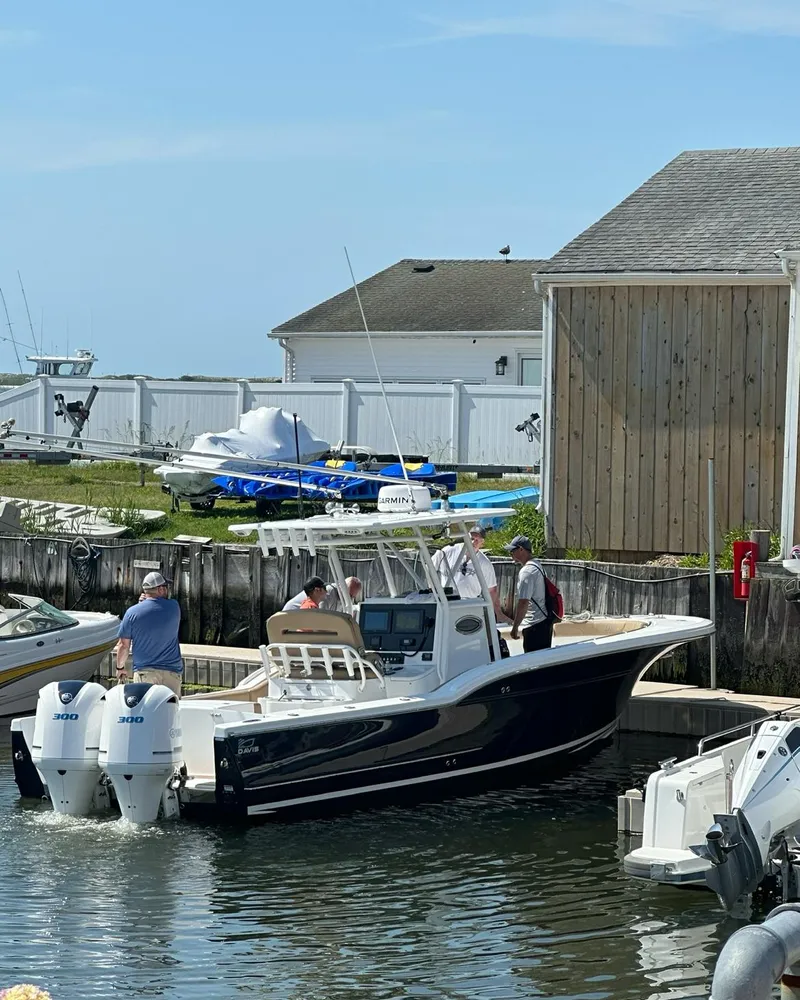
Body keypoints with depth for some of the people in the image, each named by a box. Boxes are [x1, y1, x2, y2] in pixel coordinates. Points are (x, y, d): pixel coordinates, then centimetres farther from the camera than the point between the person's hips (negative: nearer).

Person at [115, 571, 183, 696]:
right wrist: (147, 602, 14)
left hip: (144, 672, -2)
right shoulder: (174, 607, -1)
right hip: (172, 671, 2)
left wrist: (120, 668, 15)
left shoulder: (132, 612, -6)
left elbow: (123, 645, 0)